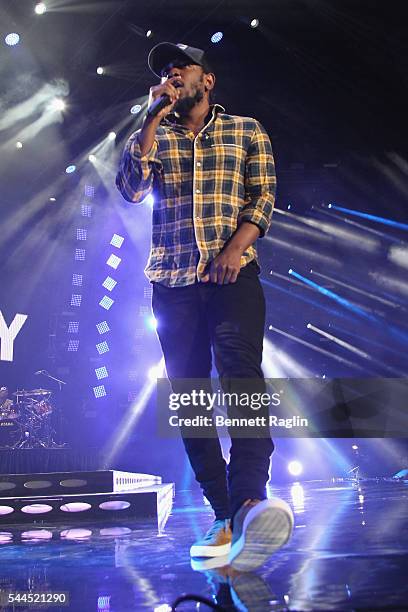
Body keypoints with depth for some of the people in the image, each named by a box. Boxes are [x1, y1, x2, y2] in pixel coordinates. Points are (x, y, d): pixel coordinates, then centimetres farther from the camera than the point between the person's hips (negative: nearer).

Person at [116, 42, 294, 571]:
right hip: (172, 280, 3)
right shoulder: (152, 136, 17)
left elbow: (264, 196, 3)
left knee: (242, 372, -24)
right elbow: (131, 189, -2)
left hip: (233, 275, -2)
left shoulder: (246, 131, 14)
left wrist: (235, 247, -14)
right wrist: (156, 116, 0)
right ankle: (224, 515, 4)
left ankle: (250, 498, -34)